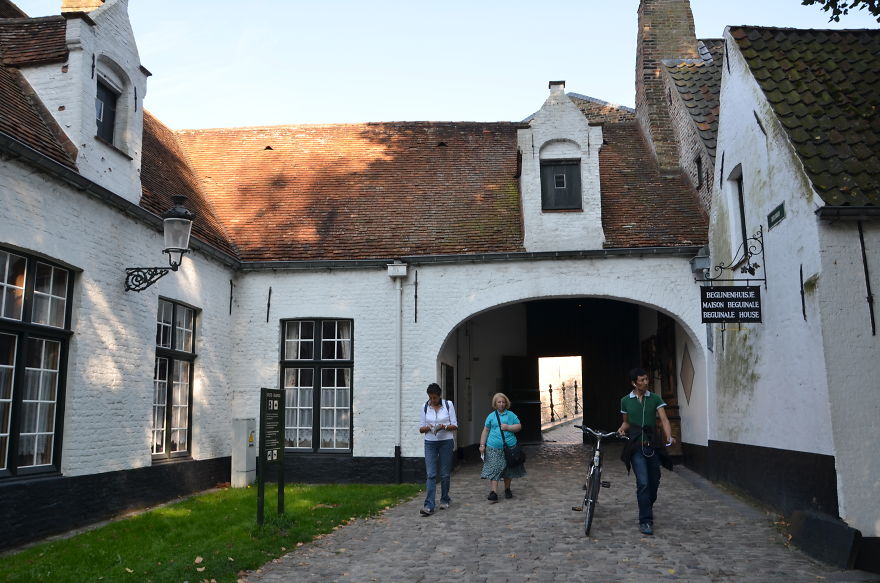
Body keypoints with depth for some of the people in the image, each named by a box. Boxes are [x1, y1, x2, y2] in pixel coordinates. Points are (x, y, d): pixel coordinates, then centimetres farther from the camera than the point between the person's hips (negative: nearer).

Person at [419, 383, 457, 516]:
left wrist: (444, 426, -19)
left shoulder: (448, 405, -3)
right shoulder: (425, 407, 3)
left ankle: (444, 500, 26)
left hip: (446, 441, -1)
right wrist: (427, 427, -16)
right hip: (430, 443, 1)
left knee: (444, 474, 7)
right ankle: (429, 506, -11)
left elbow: (455, 425, -1)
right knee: (431, 474, -8)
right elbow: (421, 429, 6)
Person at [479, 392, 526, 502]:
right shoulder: (491, 416, 8)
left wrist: (508, 427, -10)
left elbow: (519, 426, 6)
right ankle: (493, 492, -12)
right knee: (494, 469, -9)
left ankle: (507, 489, 27)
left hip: (509, 446, 1)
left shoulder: (511, 415, 8)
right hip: (494, 448, -1)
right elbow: (485, 431, 10)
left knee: (508, 469, 10)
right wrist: (482, 445, 4)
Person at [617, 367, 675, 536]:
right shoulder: (626, 401, 6)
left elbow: (664, 420, -5)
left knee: (654, 481, 10)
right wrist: (622, 428, -4)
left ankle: (648, 507, 38)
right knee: (643, 482, -12)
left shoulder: (655, 398, 4)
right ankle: (645, 520, -8)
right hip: (636, 446, -2)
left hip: (653, 444, 2)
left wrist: (669, 436, -22)